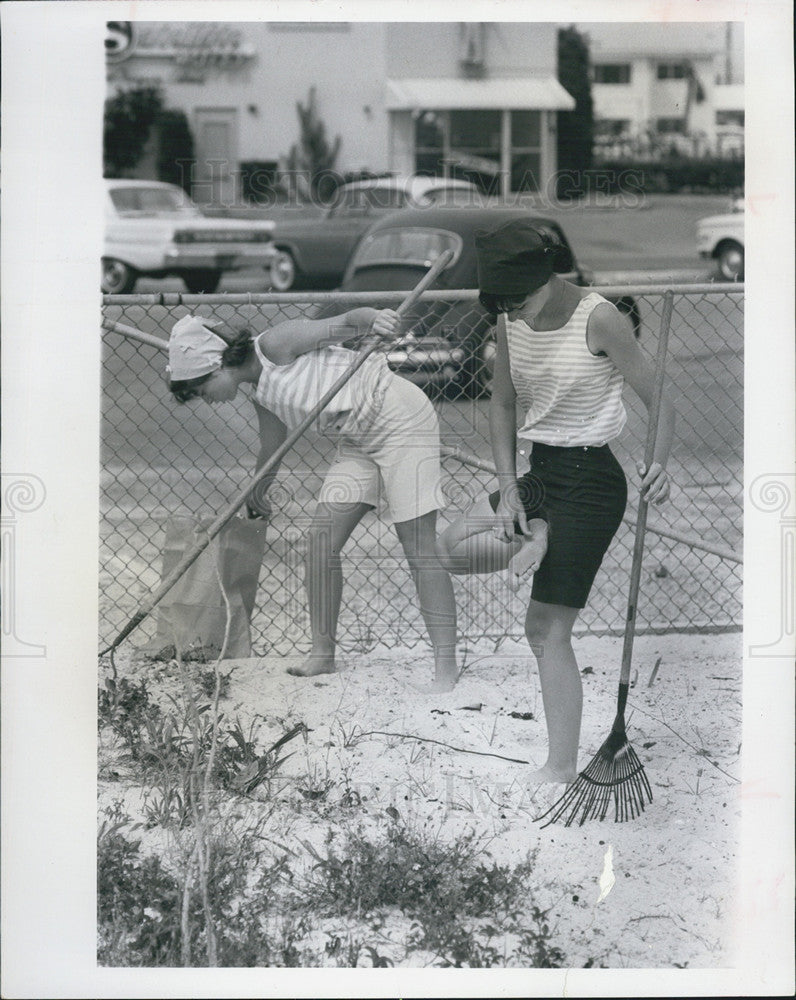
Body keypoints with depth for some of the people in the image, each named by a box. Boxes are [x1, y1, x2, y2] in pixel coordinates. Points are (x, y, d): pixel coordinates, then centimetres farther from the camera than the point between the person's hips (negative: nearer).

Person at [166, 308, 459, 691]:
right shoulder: (262, 398, 9)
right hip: (357, 441, 9)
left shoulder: (275, 344, -15)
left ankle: (446, 666, -9)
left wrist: (373, 319, -44)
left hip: (401, 421, -9)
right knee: (321, 538, 1)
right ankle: (322, 653, 10)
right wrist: (256, 494, 39)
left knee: (420, 550, -9)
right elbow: (271, 449, 25)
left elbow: (343, 323, -23)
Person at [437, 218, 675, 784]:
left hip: (589, 480, -8)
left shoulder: (599, 319, -17)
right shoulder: (512, 320, 2)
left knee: (547, 630, -8)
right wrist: (508, 488, 1)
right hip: (539, 472, 8)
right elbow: (503, 405, 11)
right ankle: (545, 539, 1)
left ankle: (562, 769, -3)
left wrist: (659, 466, -31)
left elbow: (660, 401, -13)